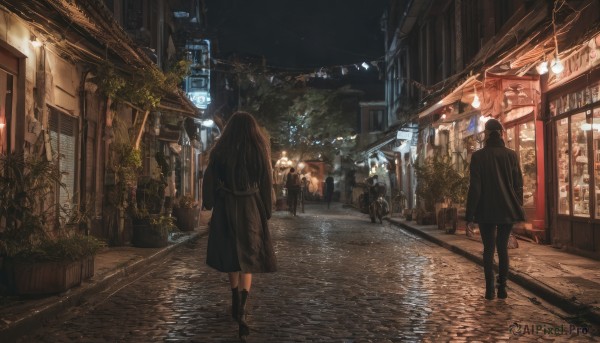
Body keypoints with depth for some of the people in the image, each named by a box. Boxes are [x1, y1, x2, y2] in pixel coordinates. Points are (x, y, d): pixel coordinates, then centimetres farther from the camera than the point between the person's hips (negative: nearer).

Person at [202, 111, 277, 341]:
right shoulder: (259, 150, -3)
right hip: (251, 209, -1)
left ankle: (236, 304, 27)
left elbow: (210, 181, 2)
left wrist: (210, 205, 15)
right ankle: (241, 309, -13)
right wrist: (266, 213, 6)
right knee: (248, 257, 2)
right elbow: (266, 184, -1)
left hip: (226, 208, 1)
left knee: (231, 254, 17)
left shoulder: (219, 150, -1)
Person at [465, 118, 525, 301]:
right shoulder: (511, 155, 0)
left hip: (486, 210, -2)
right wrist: (518, 208, 15)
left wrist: (470, 215, -5)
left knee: (488, 248, 6)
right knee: (503, 248, 11)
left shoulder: (478, 156, -8)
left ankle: (490, 289, 5)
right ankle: (502, 288, 11)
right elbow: (518, 185, 4)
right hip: (508, 210, 2)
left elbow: (474, 187, -9)